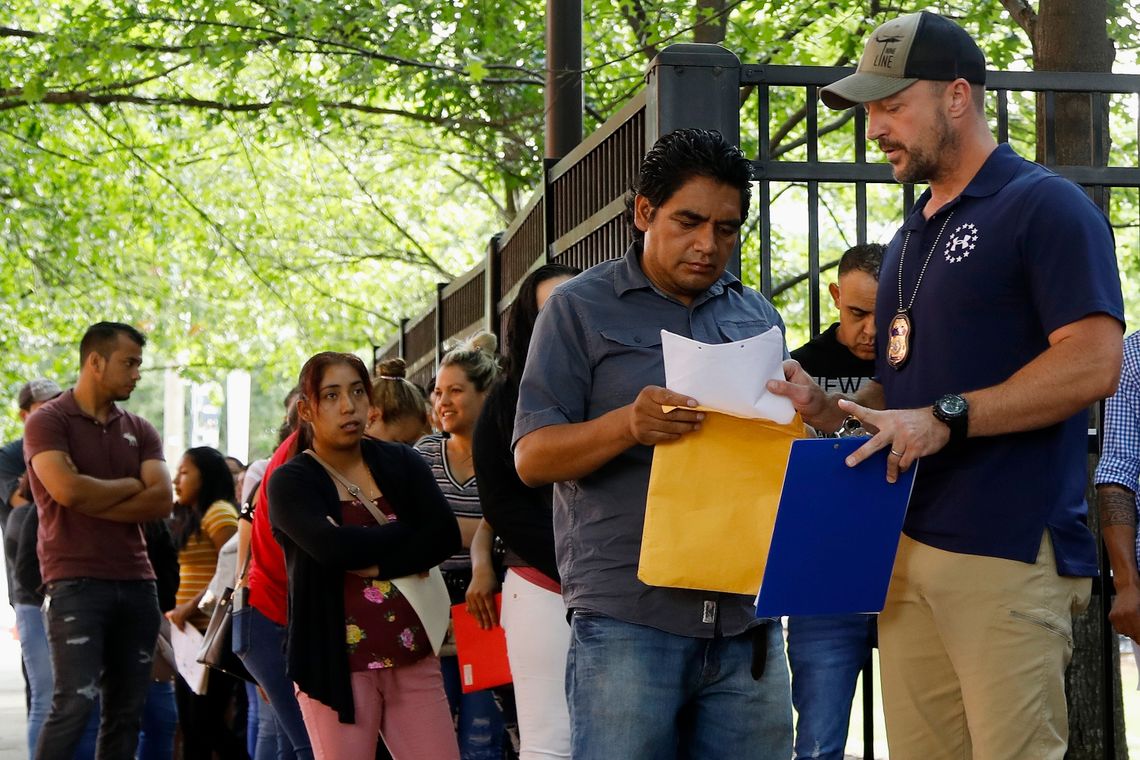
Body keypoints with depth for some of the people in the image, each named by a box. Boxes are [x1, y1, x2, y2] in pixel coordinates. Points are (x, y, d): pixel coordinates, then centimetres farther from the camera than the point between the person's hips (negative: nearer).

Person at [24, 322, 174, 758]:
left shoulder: (140, 431, 14)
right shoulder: (48, 422, -1)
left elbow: (162, 501, 0)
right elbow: (68, 490, -17)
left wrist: (94, 502, -9)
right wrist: (130, 485, -2)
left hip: (136, 582, 6)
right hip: (75, 582, -6)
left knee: (126, 710, 6)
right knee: (76, 702, -15)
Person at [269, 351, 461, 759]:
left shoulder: (399, 463, 10)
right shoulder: (291, 482, 0)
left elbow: (446, 534, -5)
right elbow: (333, 546, -19)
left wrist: (376, 563, -15)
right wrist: (409, 538, -6)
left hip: (412, 655, 3)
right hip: (336, 662, -3)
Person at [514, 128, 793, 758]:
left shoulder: (758, 316, 17)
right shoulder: (581, 309, 4)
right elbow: (532, 457, -2)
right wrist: (628, 424, -21)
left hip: (747, 620, 4)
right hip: (628, 622, -4)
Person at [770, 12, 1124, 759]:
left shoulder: (1046, 206, -5)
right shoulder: (912, 236, 21)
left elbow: (1093, 363, -15)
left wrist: (945, 419, -20)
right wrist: (829, 408, 7)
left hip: (1009, 555, -8)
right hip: (908, 549, 8)